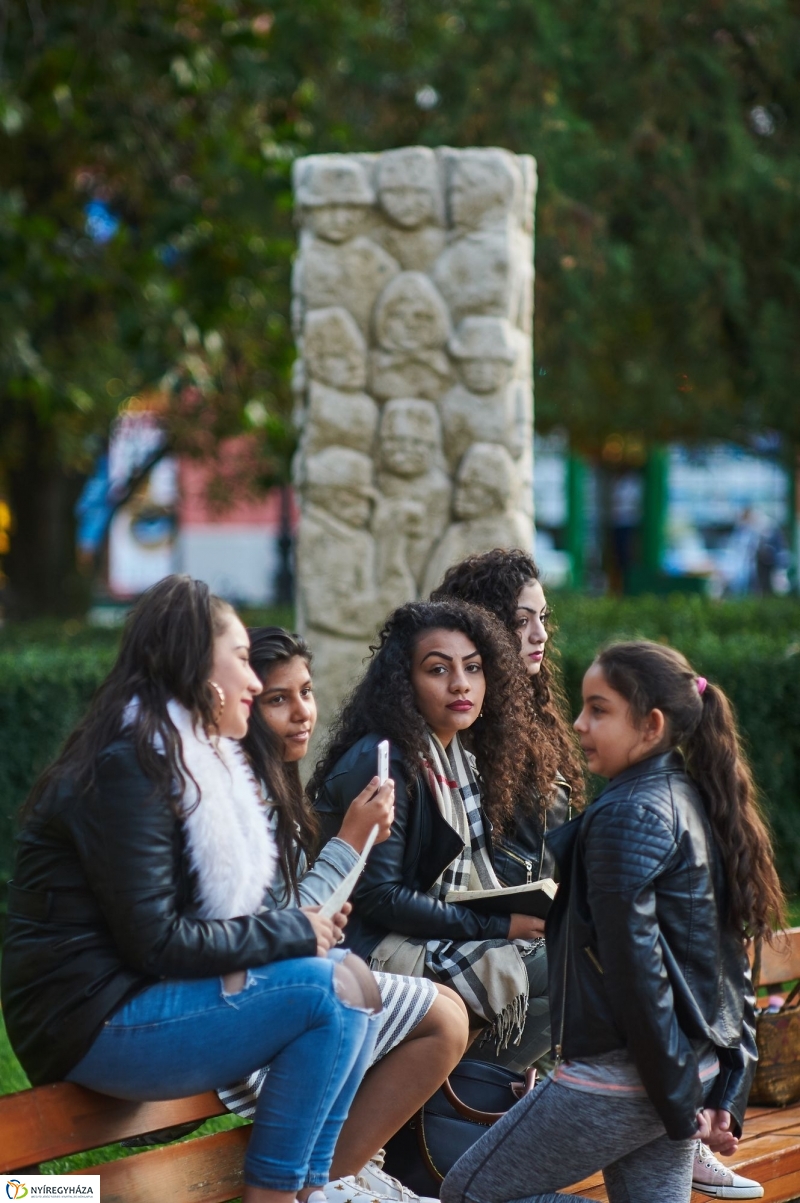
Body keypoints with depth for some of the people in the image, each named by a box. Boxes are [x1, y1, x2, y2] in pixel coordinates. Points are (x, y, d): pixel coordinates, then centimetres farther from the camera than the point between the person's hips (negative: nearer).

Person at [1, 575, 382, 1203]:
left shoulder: (197, 758, 16)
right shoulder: (128, 766, -16)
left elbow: (203, 916, 11)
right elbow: (155, 941, -20)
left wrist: (302, 927, -6)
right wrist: (292, 933, -12)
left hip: (144, 994, 10)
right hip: (93, 1023, -10)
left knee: (353, 977, 2)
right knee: (330, 988, -18)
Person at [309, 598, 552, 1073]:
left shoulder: (462, 757, 11)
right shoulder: (381, 763, -17)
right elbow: (379, 896, -19)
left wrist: (523, 910, -4)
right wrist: (497, 926, -18)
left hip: (445, 939, 9)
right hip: (380, 950, -9)